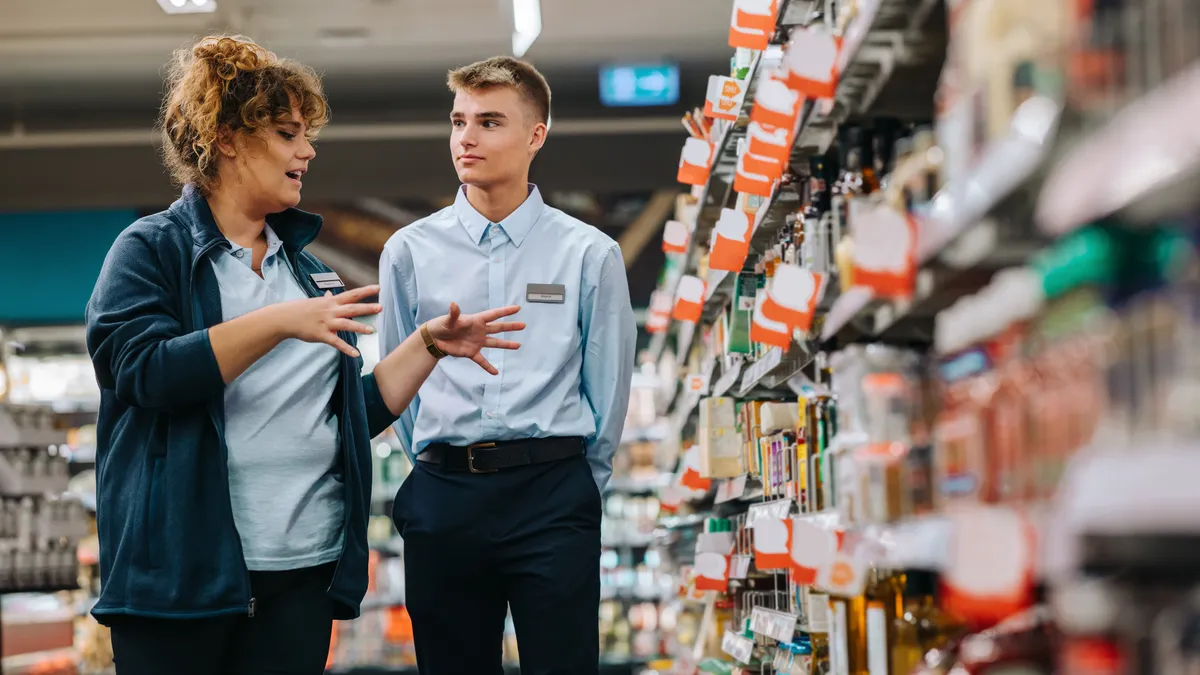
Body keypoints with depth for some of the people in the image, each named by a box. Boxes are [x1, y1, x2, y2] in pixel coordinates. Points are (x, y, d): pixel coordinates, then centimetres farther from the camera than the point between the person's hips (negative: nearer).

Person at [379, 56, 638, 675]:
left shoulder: (589, 253, 1)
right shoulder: (409, 251, 6)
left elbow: (608, 386, 6)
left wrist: (578, 483, 9)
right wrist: (439, 470, 11)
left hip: (553, 490, -2)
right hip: (443, 494, 2)